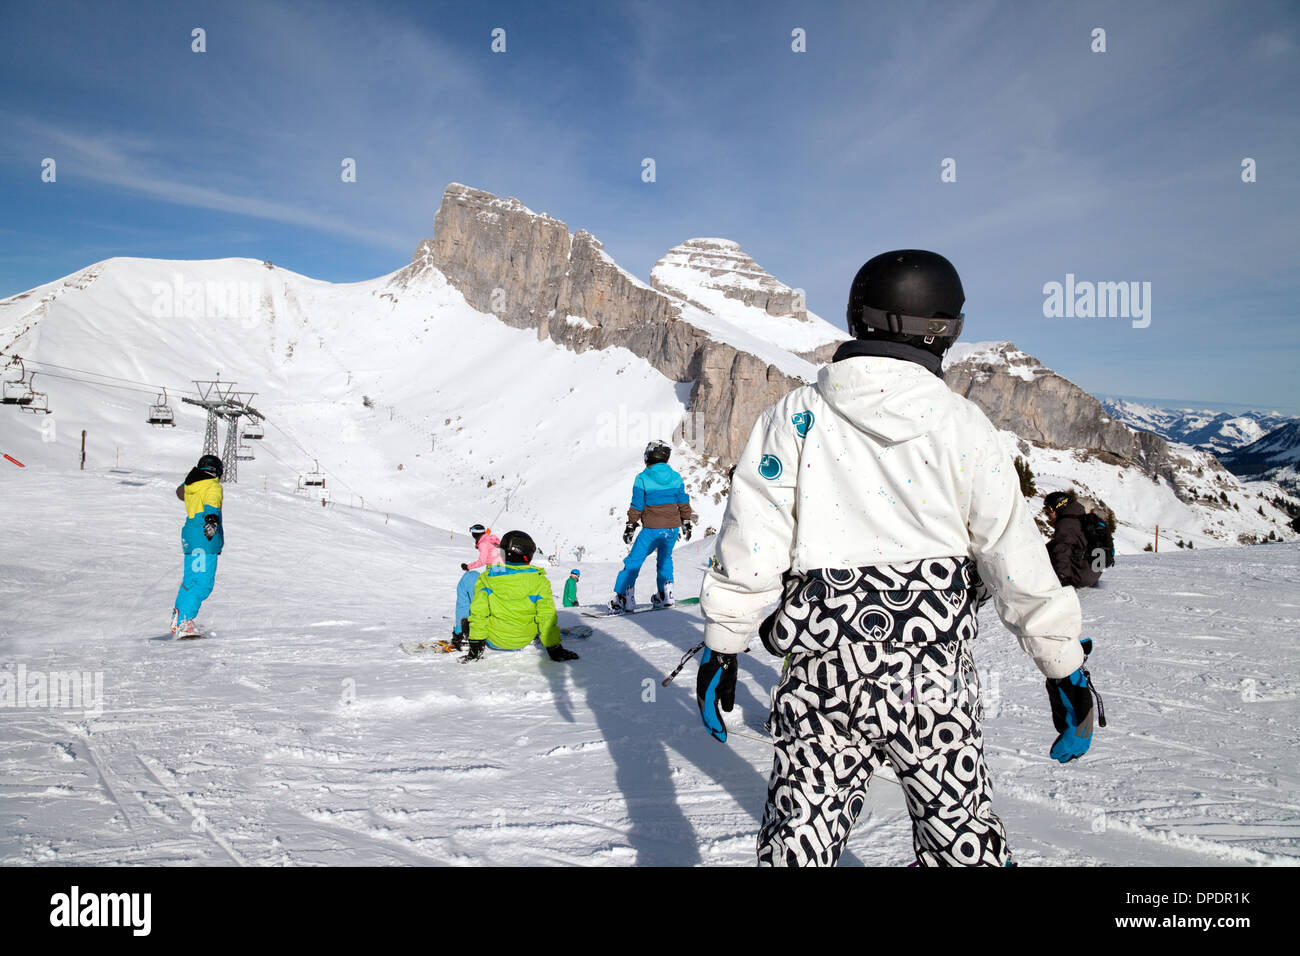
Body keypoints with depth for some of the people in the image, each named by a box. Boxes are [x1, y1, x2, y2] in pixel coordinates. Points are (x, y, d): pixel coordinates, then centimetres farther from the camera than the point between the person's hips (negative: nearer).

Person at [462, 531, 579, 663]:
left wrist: (475, 647, -3)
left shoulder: (486, 578, -15)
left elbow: (479, 612, -14)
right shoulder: (539, 582, -17)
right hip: (524, 640, 1)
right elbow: (547, 617, -14)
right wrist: (555, 650, -3)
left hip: (494, 641, 0)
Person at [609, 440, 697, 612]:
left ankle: (623, 597, 3)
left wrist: (630, 527, 4)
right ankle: (665, 595, 22)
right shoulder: (676, 477, 1)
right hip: (672, 528, 4)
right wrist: (686, 524, 20)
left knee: (634, 561, 5)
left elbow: (637, 506, -7)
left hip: (651, 530, -4)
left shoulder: (642, 479, -10)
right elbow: (684, 503, 8)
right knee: (665, 558, 24)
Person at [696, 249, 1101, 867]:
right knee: (962, 837, 19)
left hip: (822, 672, 0)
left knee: (799, 837, 11)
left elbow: (750, 544, -5)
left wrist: (720, 648, 4)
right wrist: (1066, 671, 8)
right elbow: (1017, 558, -1)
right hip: (933, 676, 1)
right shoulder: (965, 428, -3)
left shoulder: (795, 418, -3)